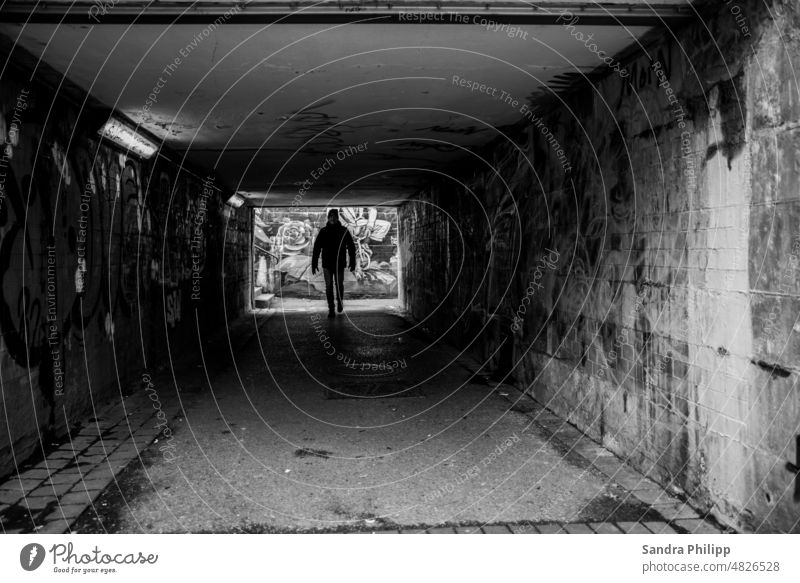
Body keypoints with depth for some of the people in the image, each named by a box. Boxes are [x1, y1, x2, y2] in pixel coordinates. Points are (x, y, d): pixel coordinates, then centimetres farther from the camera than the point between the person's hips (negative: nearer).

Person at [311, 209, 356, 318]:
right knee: (329, 286, -1)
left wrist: (352, 263, -3)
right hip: (327, 264, 0)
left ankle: (339, 302, 37)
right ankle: (331, 309, 3)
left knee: (339, 285, 9)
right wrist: (314, 264, -3)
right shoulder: (323, 231, 1)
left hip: (339, 264, 0)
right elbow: (316, 248, 2)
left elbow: (351, 247, 1)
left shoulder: (344, 231, -1)